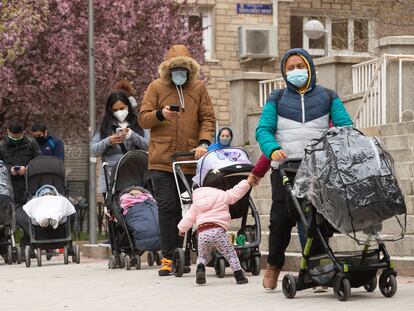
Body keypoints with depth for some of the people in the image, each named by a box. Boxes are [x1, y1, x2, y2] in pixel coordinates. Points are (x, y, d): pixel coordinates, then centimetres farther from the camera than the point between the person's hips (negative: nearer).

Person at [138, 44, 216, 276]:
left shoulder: (199, 88, 10)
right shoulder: (156, 87, 8)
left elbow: (208, 119, 6)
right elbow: (143, 118, 5)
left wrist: (204, 142, -10)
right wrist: (160, 114, -16)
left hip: (190, 159, 1)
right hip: (162, 159, -1)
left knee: (187, 209, 4)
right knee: (167, 207, -7)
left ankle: (183, 257, 11)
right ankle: (169, 257, -4)